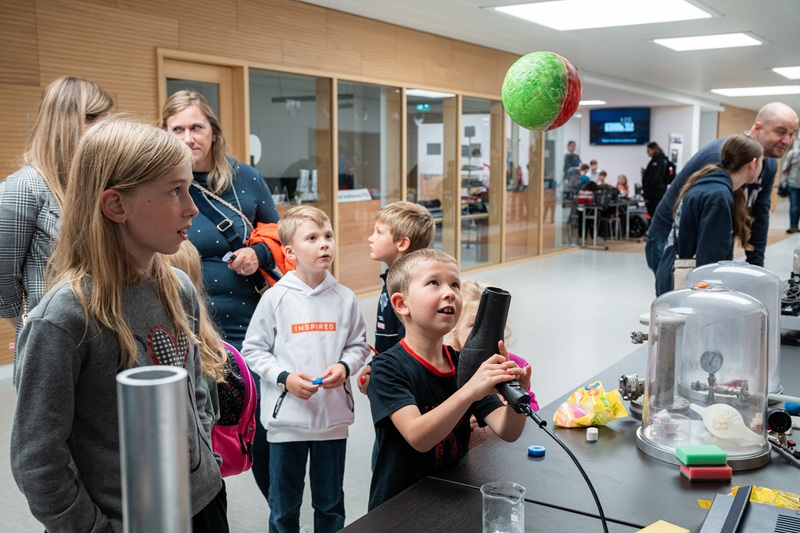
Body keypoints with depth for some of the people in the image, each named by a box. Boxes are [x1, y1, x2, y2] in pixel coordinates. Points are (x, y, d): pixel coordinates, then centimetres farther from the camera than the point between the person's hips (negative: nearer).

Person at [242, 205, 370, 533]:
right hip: (286, 418, -2)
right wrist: (284, 378, -15)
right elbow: (253, 349, -2)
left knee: (331, 504, 18)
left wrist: (344, 367, -12)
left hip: (333, 417, 2)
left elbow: (359, 345, 8)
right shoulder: (276, 298, -7)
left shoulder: (345, 299, -1)